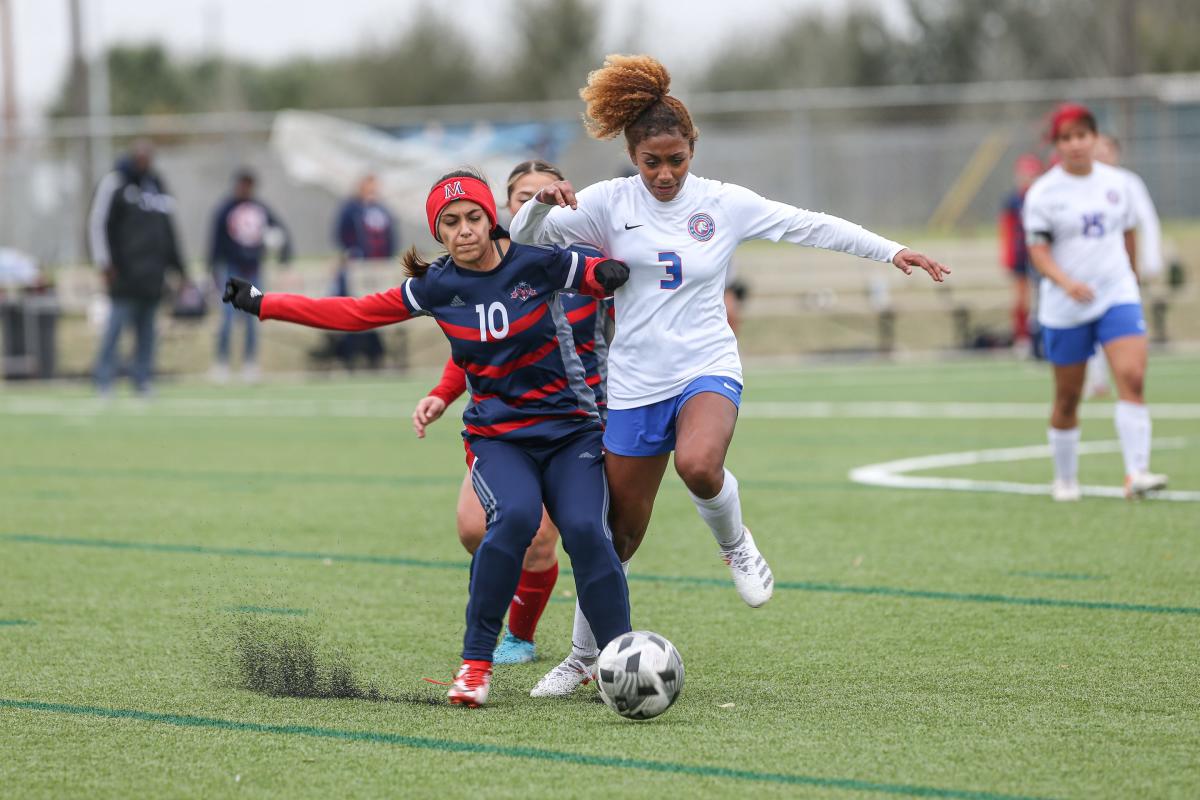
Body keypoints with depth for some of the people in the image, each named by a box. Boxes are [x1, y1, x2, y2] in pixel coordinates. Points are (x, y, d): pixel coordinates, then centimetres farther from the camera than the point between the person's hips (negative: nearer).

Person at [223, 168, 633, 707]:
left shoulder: (537, 262, -7)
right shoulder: (437, 287, -1)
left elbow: (600, 276, 8)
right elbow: (358, 313, 7)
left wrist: (611, 274, -17)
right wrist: (264, 304, 8)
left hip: (569, 429, -1)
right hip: (496, 435, 1)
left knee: (586, 530, -24)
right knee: (515, 516, -30)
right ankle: (475, 663, -18)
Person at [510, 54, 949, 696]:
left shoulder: (723, 204, 1)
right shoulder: (610, 203, -2)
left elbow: (810, 226, 7)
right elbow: (523, 237, -3)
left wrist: (891, 252, 5)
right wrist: (544, 203, -24)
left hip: (708, 369, -1)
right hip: (633, 383, 1)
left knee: (698, 465, -35)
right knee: (617, 536, 5)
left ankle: (734, 544, -3)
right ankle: (583, 657, 24)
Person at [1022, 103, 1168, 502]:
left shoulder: (1116, 183, 6)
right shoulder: (1043, 192, -5)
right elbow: (1038, 249, -10)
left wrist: (1133, 279, 24)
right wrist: (1066, 282, -26)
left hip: (1117, 295, 2)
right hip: (1064, 307, -2)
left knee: (1132, 378, -18)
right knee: (1067, 398, 6)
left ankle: (1136, 473, -23)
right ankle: (1065, 479, 23)